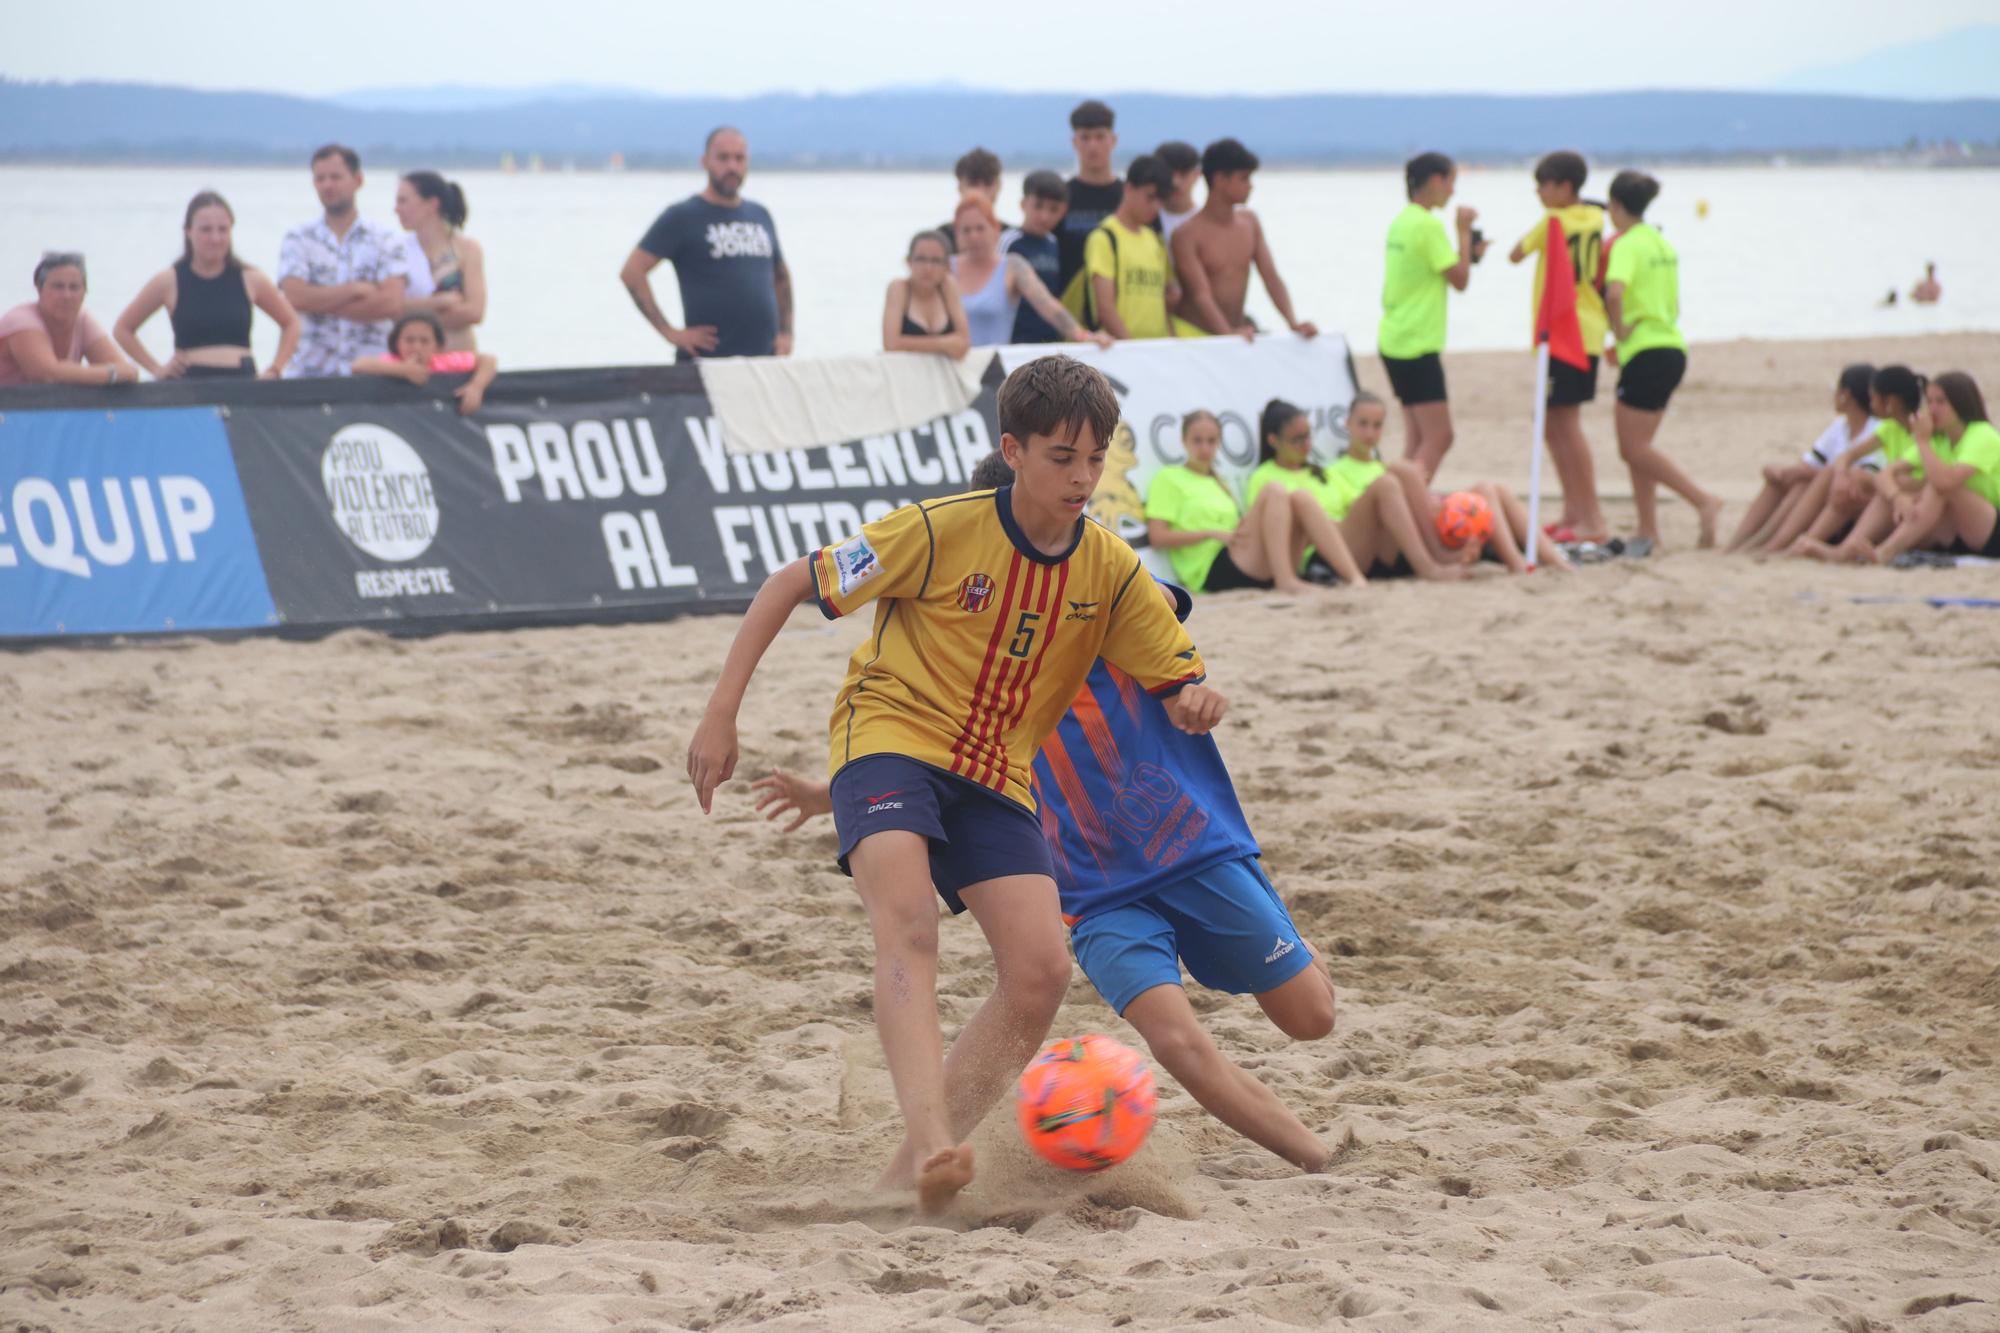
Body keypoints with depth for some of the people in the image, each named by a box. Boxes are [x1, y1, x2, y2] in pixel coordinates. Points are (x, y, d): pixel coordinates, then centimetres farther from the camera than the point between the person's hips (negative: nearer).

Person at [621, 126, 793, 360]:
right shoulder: (682, 217, -2)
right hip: (707, 357, -5)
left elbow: (781, 276, 28)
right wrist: (669, 332, -13)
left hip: (764, 360, 5)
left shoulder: (760, 216, 15)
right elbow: (631, 272, -8)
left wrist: (786, 332, 14)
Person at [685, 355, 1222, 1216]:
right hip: (892, 736, -5)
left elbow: (1180, 685, 3)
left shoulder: (1110, 571, -2)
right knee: (907, 922, -31)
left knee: (1042, 971, -12)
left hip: (995, 777, 5)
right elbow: (789, 586, -7)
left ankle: (919, 1163, -1)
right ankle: (930, 1134, -46)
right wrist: (722, 714, -11)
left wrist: (1196, 703, -23)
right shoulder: (943, 532, -14)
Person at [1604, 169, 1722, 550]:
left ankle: (1703, 501, -11)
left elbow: (1615, 292, -30)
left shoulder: (1627, 245, -12)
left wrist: (1620, 330, -15)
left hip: (1646, 354, -9)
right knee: (1634, 448, 11)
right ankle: (1648, 530, 9)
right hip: (1672, 346, 9)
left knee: (1635, 448, -5)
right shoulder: (1662, 244, 15)